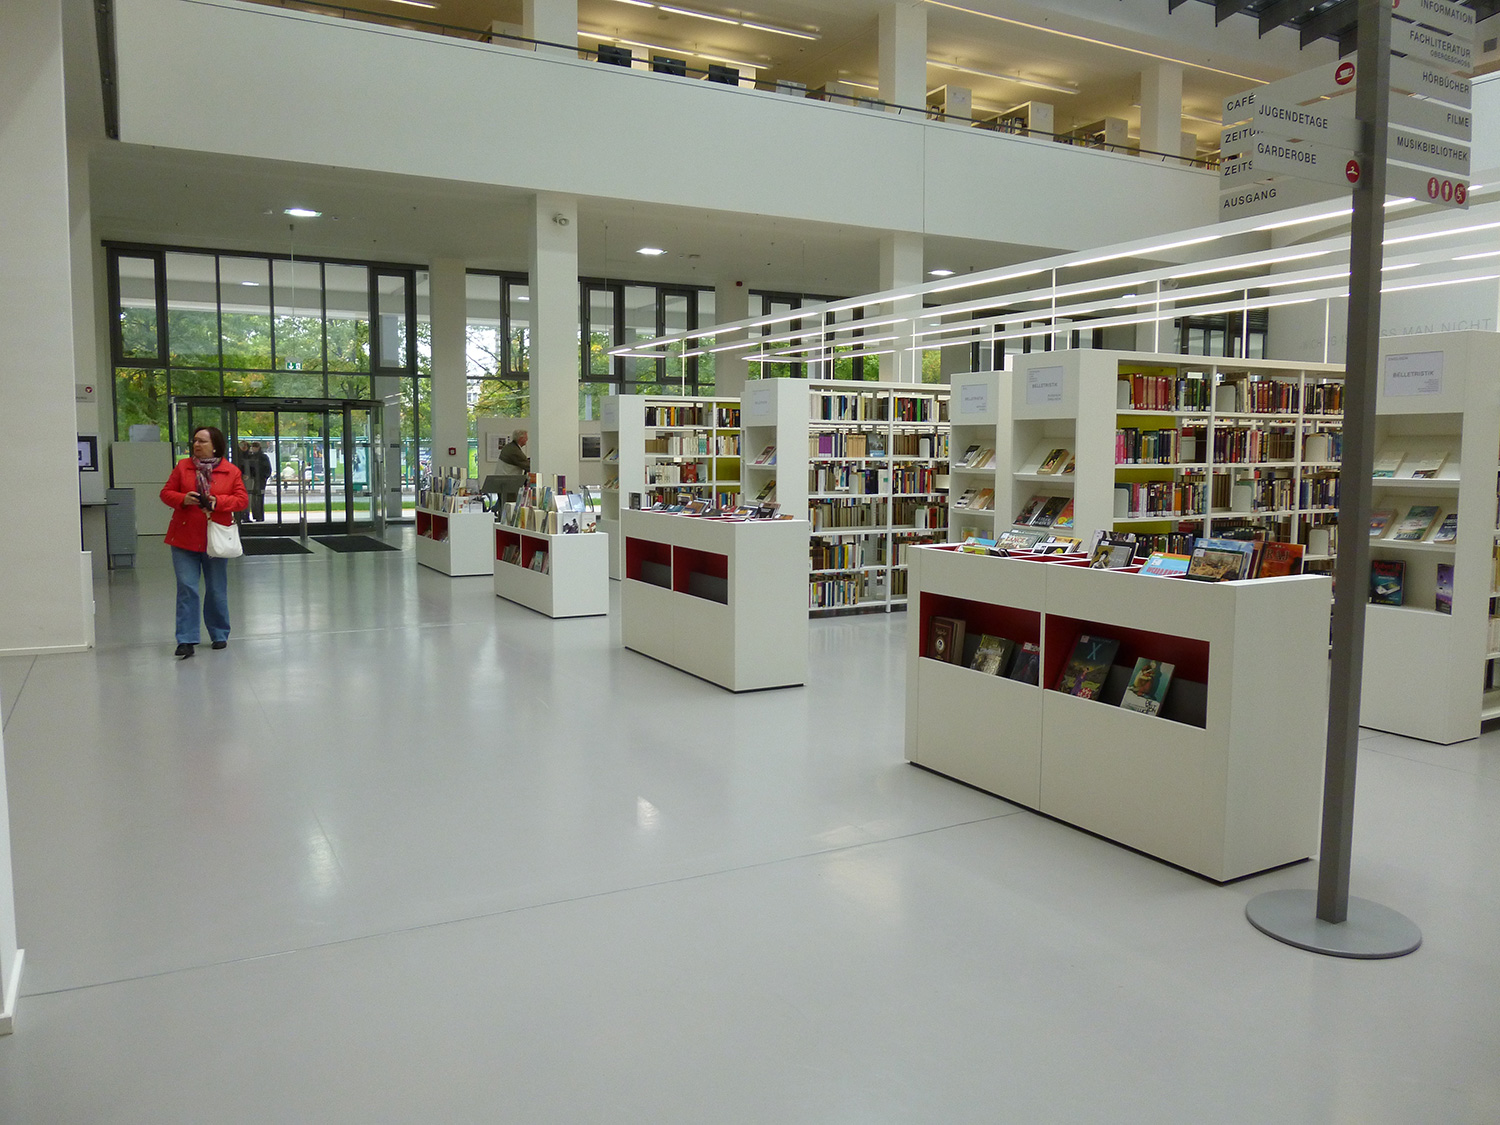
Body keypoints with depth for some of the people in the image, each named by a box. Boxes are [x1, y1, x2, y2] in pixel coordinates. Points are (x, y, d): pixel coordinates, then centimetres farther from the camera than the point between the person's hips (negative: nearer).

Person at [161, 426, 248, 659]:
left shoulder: (231, 472, 1)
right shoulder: (183, 466, 4)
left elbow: (242, 500, -2)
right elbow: (166, 493, 7)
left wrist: (217, 501, -18)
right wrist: (183, 499, -14)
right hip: (184, 539, 0)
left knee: (217, 591, 9)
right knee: (186, 588, -5)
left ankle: (219, 635, 24)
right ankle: (186, 640, -3)